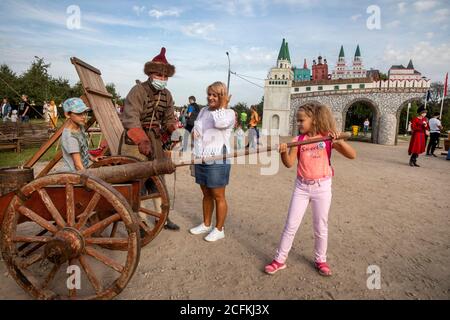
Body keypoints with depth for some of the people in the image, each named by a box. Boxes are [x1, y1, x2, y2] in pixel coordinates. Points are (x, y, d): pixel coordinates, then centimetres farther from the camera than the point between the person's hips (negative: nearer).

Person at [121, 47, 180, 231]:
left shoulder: (166, 95, 8)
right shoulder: (138, 90, -14)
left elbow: (169, 118, 12)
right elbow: (130, 118, -26)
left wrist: (172, 126, -12)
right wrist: (142, 140, -37)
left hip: (155, 140, 7)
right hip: (136, 140, -7)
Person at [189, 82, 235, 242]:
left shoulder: (229, 112, -4)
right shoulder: (204, 111, 15)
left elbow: (220, 123, -27)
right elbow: (195, 129, 24)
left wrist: (222, 105, -15)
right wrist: (194, 131, 4)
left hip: (218, 161, -7)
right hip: (201, 160, 7)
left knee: (218, 196, 2)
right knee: (206, 194, 16)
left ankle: (219, 229, 16)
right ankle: (206, 224, 31)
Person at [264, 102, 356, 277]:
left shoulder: (327, 138, -7)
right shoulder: (298, 140, -2)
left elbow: (352, 155, -12)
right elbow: (289, 163, -9)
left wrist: (340, 141, -29)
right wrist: (284, 152, -29)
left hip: (322, 187, -1)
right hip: (301, 186, 2)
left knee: (321, 227, 11)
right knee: (291, 225, 7)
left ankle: (320, 260, 32)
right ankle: (279, 259, 19)